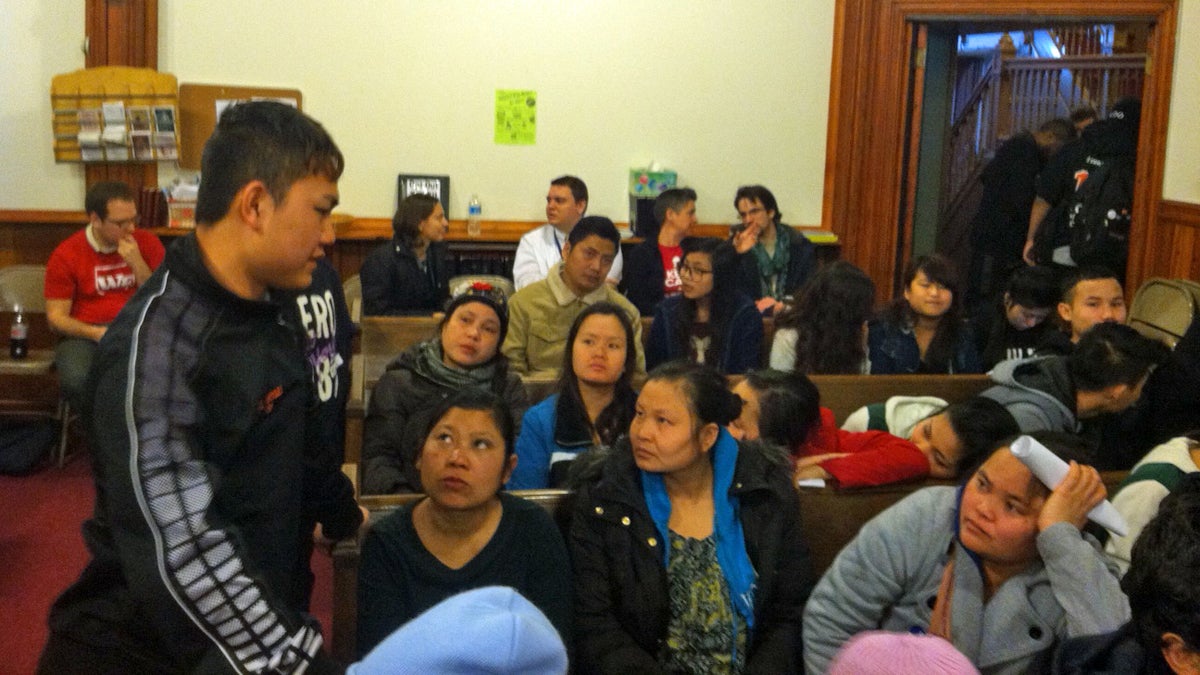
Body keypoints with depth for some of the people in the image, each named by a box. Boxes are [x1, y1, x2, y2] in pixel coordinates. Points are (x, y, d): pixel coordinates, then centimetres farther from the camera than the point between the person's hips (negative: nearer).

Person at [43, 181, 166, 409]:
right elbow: (56, 317, -2)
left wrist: (137, 263, -11)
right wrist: (96, 333, -19)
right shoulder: (66, 255, -1)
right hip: (83, 333, -1)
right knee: (75, 379, -35)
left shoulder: (147, 244, 4)